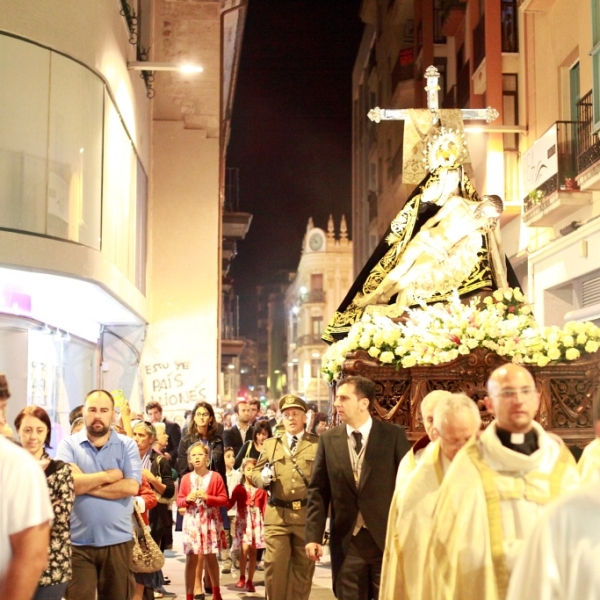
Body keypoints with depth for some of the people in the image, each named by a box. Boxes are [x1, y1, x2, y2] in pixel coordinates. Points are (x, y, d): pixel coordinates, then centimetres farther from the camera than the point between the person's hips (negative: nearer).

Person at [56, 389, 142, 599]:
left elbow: (131, 487, -11)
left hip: (117, 541, 1)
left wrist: (85, 484, -12)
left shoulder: (127, 445, 3)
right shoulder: (68, 444, 2)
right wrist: (107, 475, -9)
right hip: (77, 542, -1)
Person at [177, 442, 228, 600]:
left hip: (210, 520, -1)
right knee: (191, 558, -2)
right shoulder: (186, 478, 5)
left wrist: (207, 497, -16)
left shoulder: (215, 477, 0)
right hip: (192, 520, 1)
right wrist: (187, 499, -13)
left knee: (210, 557, 9)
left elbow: (224, 499, -2)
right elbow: (179, 501, 8)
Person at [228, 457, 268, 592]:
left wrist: (266, 522, -8)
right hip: (243, 519, -1)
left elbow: (265, 507, 1)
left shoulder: (261, 490, 4)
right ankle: (242, 577, 4)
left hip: (257, 520, 1)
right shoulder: (239, 488, 3)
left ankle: (250, 581, 13)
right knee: (244, 548, -15)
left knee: (253, 552, 4)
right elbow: (229, 504, 0)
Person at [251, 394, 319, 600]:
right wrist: (263, 477, -10)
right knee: (274, 565, -1)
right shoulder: (270, 444, 14)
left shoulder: (318, 444, 5)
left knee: (303, 568, 7)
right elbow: (254, 475, 12)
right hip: (277, 515, 1)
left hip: (307, 515, -1)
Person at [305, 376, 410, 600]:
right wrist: (313, 536, -3)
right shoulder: (328, 439, 4)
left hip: (387, 538, -2)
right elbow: (318, 491, 4)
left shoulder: (394, 435, -3)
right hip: (347, 541, 2)